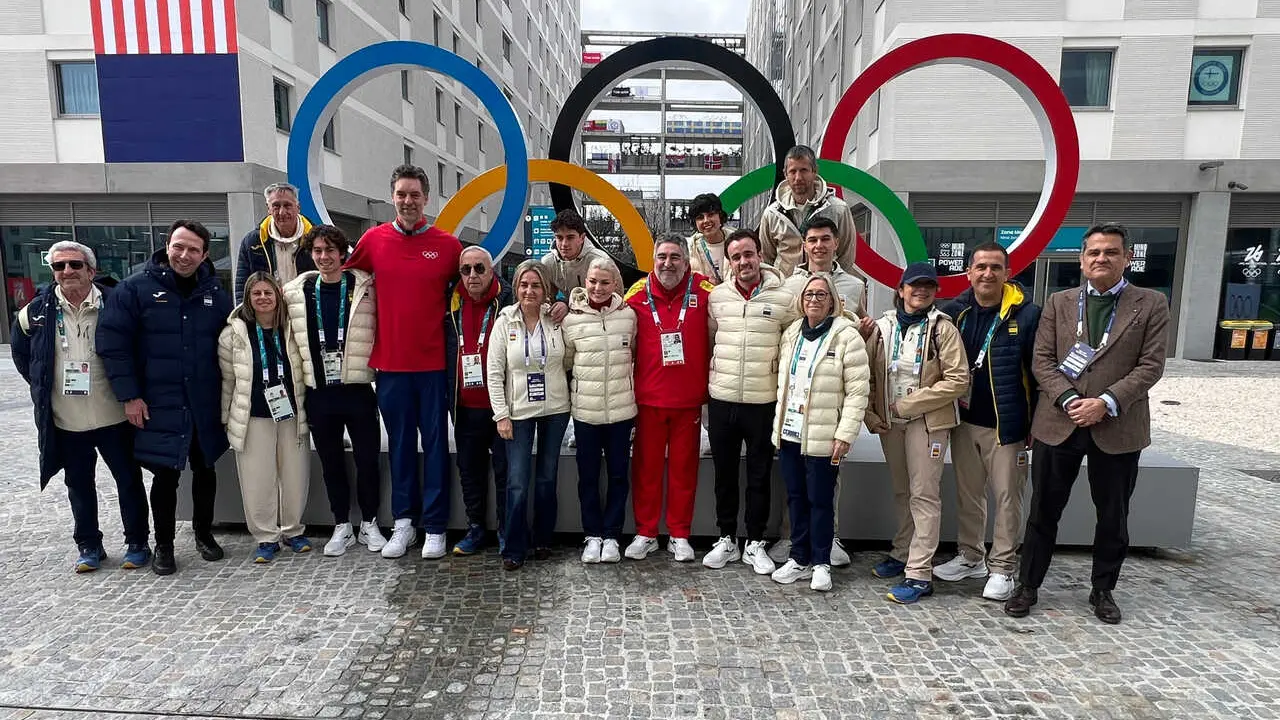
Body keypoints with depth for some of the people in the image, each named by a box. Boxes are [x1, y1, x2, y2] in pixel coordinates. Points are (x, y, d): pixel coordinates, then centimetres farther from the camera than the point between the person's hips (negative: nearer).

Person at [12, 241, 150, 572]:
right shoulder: (36, 312, 0)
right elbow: (20, 353, 17)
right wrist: (43, 387, 11)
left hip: (114, 417, -3)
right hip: (66, 421, 3)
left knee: (129, 481, 8)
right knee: (79, 485, 15)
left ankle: (137, 543, 22)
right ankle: (89, 546, 30)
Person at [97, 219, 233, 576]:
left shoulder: (216, 293, 4)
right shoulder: (135, 288, -6)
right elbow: (112, 342, -7)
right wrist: (129, 395, -11)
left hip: (205, 406, 3)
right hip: (159, 406, -3)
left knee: (205, 470, 15)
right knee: (165, 476, 5)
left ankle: (204, 533, 33)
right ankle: (163, 544, 23)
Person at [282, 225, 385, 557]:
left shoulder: (365, 287, -3)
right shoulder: (296, 292, 4)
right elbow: (292, 340, 12)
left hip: (357, 389, -2)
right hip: (318, 392, 2)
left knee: (367, 458, 5)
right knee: (331, 461, 12)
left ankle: (369, 524, 22)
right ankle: (341, 527, 25)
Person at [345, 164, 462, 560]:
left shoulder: (448, 244, -2)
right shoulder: (373, 239, 3)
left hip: (433, 361, -2)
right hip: (390, 361, 2)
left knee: (435, 443, 5)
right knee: (399, 442, 11)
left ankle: (435, 527, 15)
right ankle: (403, 522, 23)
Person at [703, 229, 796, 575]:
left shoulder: (784, 298, -4)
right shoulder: (717, 296, 2)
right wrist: (712, 377, 10)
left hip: (763, 401, -2)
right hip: (721, 400, 2)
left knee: (759, 476, 10)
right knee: (725, 474, 13)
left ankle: (755, 543, 25)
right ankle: (726, 540, 27)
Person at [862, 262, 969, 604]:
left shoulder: (942, 328, -7)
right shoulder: (882, 326, 3)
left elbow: (958, 380, -12)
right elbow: (869, 374, 8)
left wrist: (910, 404, -14)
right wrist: (870, 413, -1)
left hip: (927, 421, -4)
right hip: (889, 421, 4)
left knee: (924, 495, -2)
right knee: (901, 491, 17)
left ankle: (919, 573, 3)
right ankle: (902, 553, 32)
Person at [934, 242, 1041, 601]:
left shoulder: (1027, 314, -9)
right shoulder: (954, 311, 0)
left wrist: (1037, 424, -7)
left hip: (1007, 425, -4)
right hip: (964, 421, 4)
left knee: (1007, 496, 6)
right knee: (967, 493, 14)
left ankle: (1002, 568, 19)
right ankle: (970, 557, 30)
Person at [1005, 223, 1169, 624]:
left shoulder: (1151, 305, 2)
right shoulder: (1058, 303, 6)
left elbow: (1151, 365, -5)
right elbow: (1042, 361, 0)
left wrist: (1106, 403, -17)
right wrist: (1069, 400, -15)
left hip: (1117, 428, 0)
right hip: (1058, 424, 1)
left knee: (1113, 518, 13)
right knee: (1043, 512, 8)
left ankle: (1103, 591, 32)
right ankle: (1028, 587, 21)